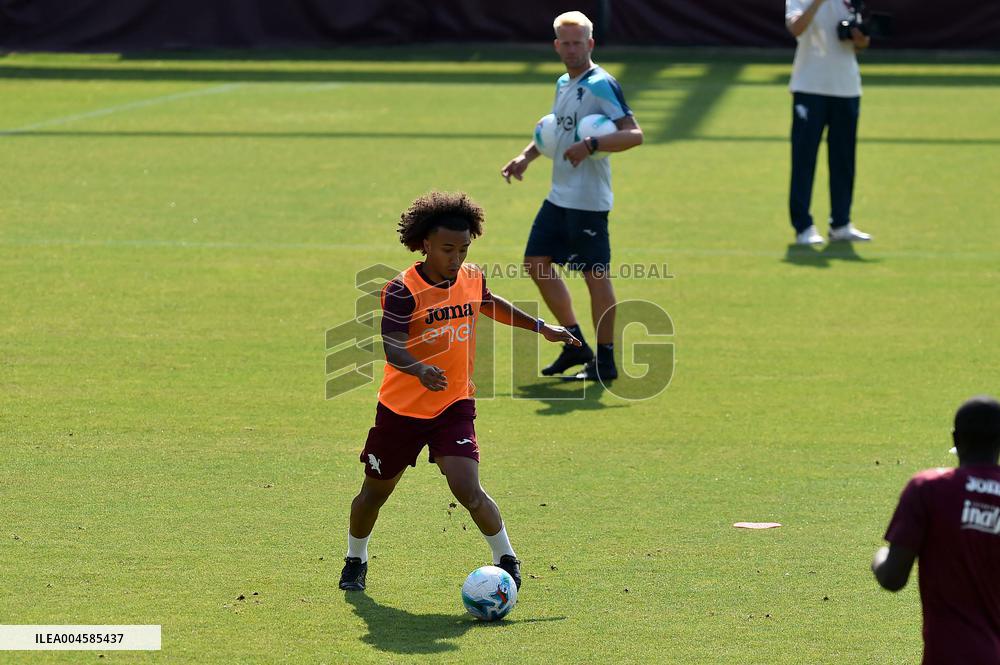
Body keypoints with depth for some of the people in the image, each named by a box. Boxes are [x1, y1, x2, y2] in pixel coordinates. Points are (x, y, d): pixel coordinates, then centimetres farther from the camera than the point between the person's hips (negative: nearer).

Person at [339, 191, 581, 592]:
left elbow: (488, 304, 23)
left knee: (467, 490, -18)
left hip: (454, 407, 2)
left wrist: (541, 327, 26)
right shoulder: (403, 291, -20)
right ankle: (355, 561, 40)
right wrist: (420, 370, -52)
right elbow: (392, 348, -32)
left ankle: (506, 560, 0)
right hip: (402, 409, -2)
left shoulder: (472, 278, -2)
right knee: (375, 491, 15)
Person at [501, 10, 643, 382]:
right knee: (536, 263, 12)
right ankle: (576, 344, 21)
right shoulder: (563, 84, 13)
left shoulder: (601, 85, -13)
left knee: (595, 274, -4)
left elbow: (633, 134, -21)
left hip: (587, 200, -10)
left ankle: (605, 361, 3)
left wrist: (590, 145, -32)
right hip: (559, 195, 10)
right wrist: (527, 156, 18)